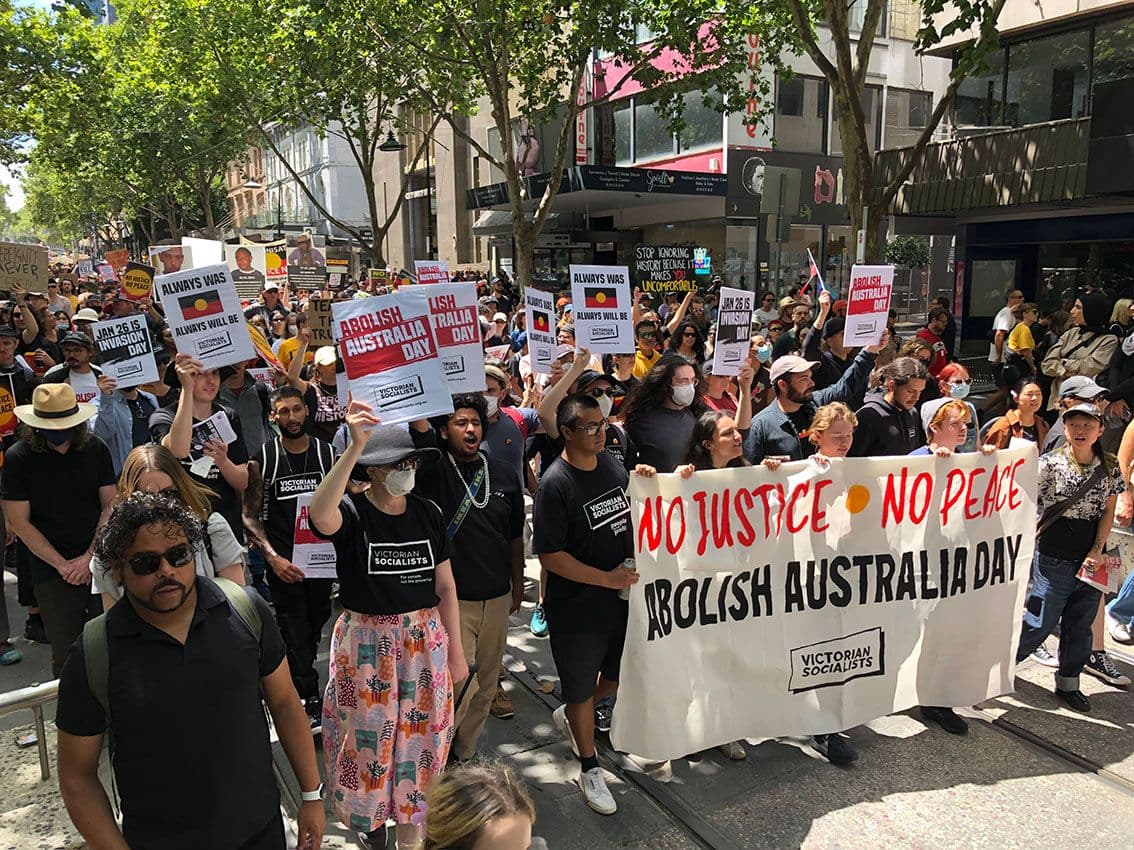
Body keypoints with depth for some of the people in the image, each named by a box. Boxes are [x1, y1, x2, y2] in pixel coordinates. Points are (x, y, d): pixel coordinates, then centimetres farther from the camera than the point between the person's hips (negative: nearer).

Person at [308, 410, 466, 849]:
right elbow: (320, 515, -39)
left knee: (418, 735, 13)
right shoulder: (351, 512, -12)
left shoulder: (428, 514, -1)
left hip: (424, 642, 3)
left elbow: (445, 586, 4)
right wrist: (355, 446, -45)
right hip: (365, 643, -3)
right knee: (368, 737, 12)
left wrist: (455, 650, 5)